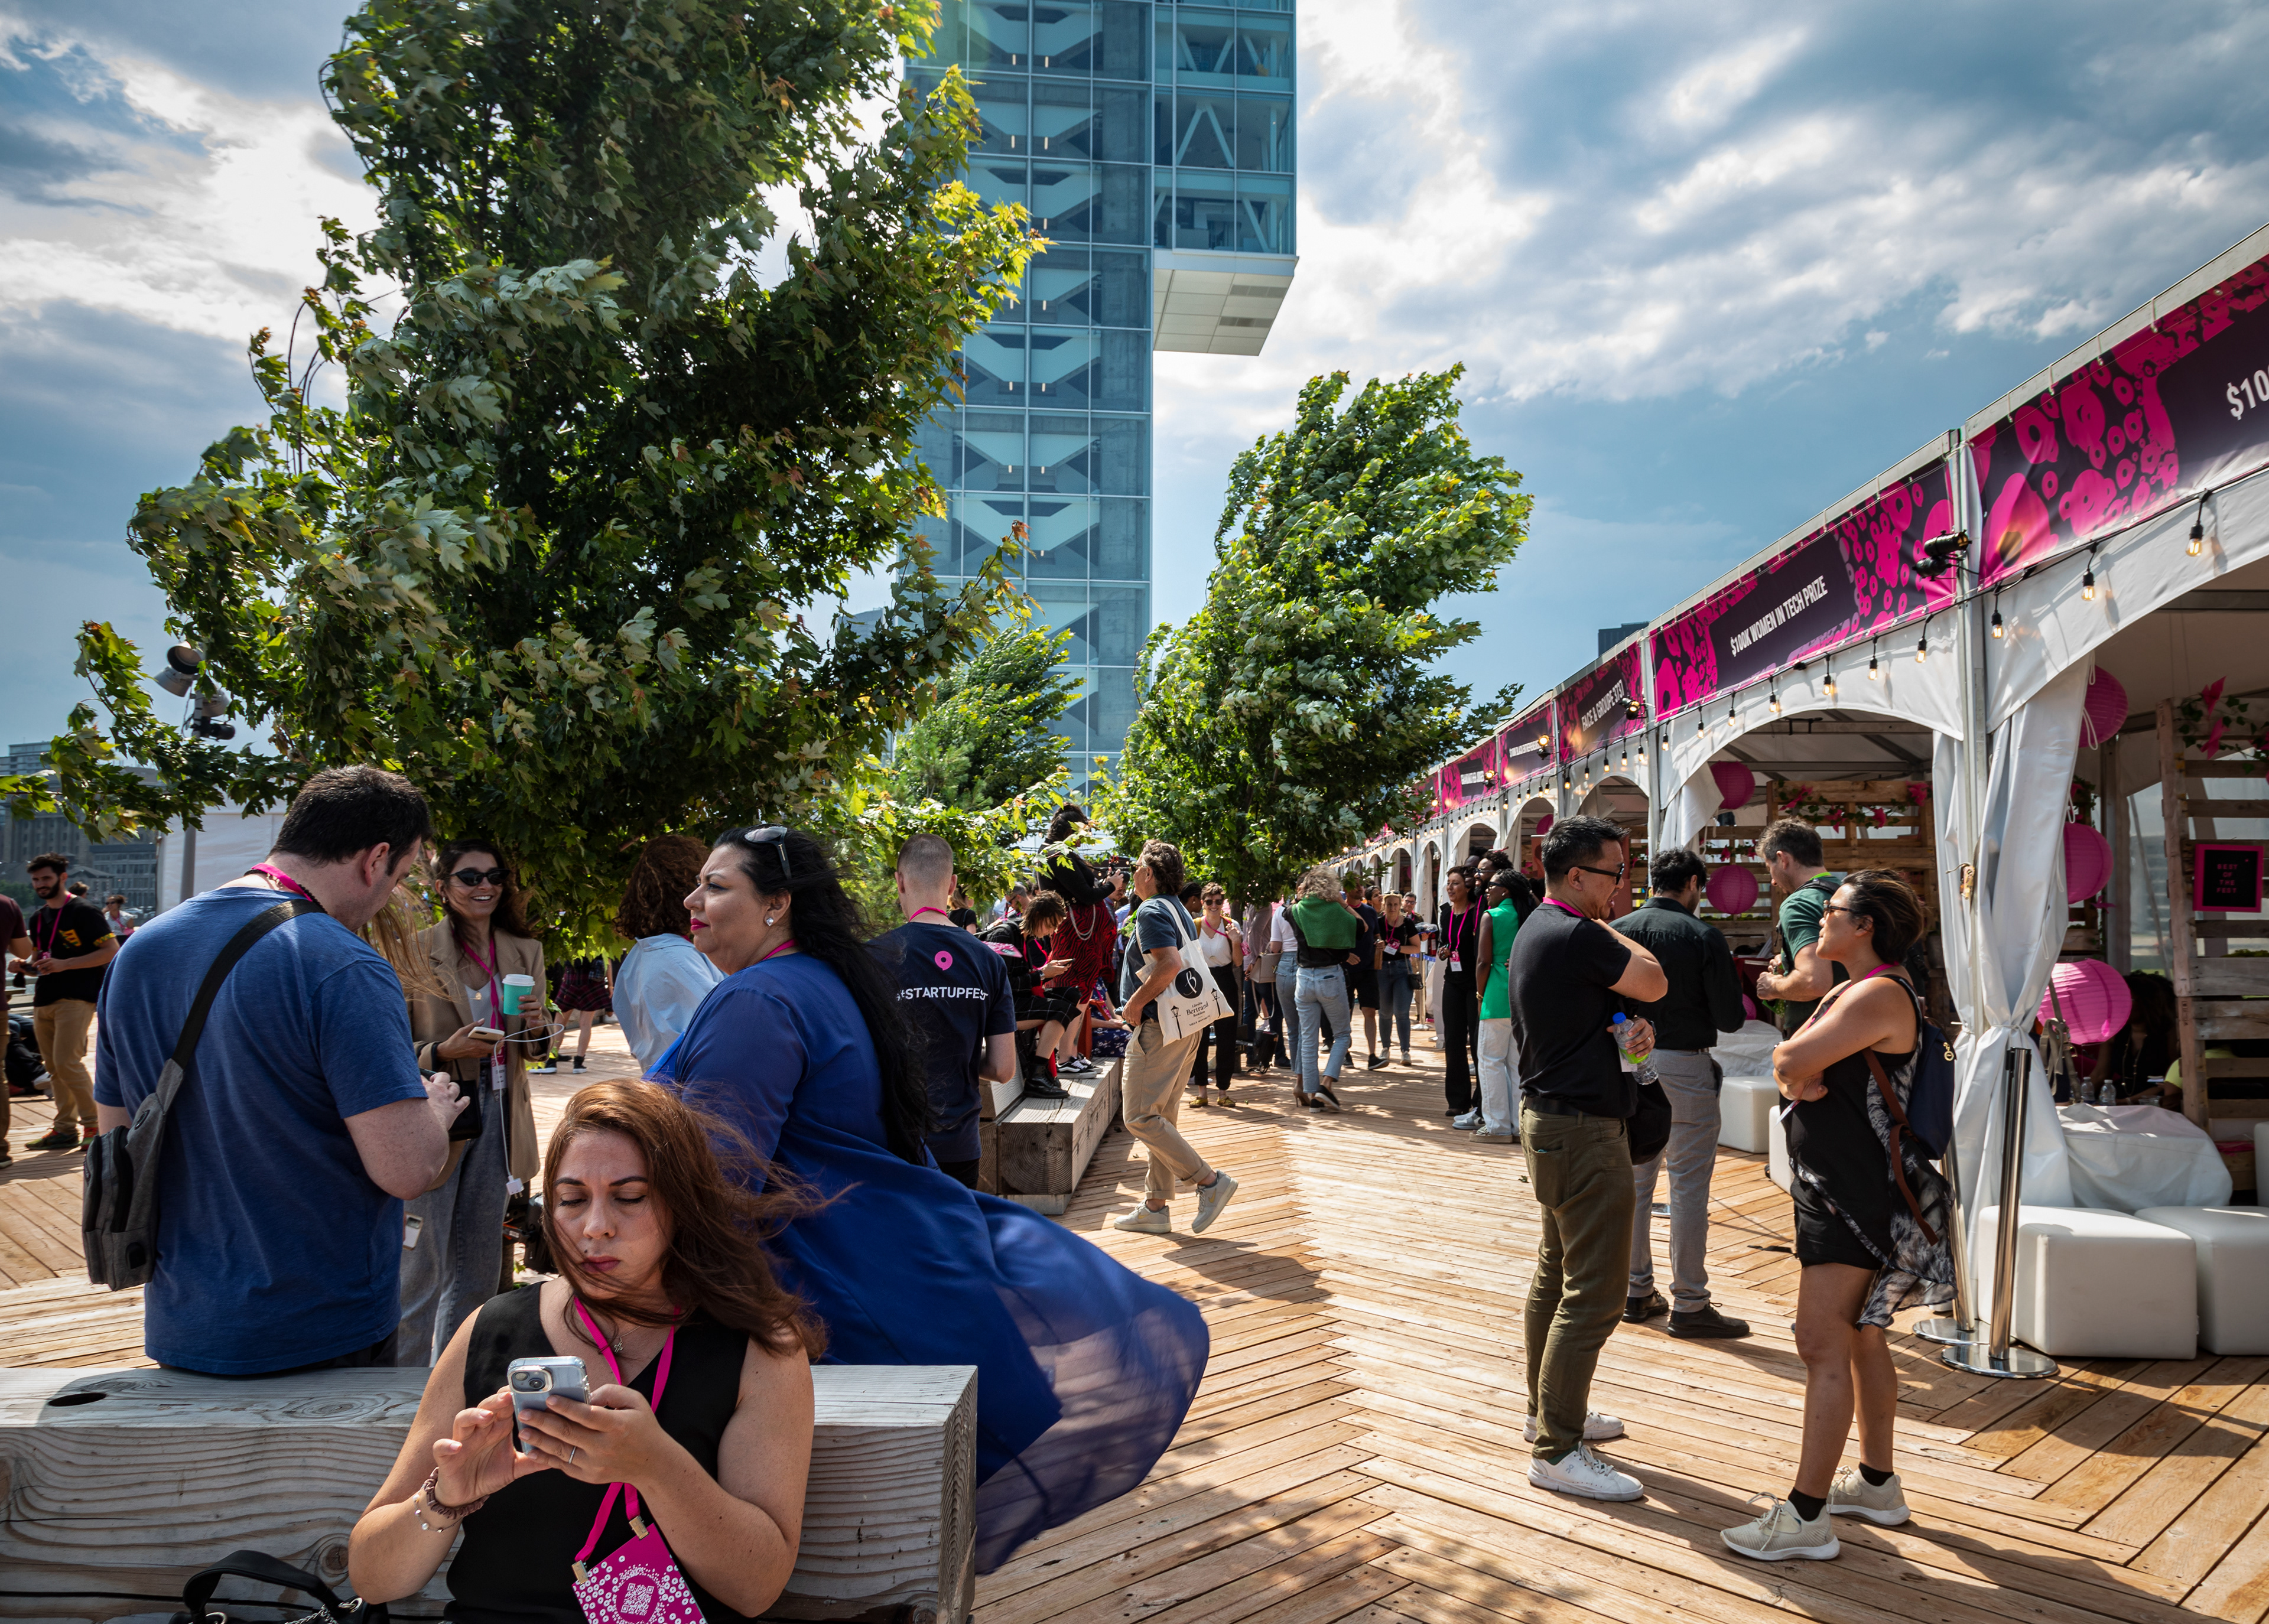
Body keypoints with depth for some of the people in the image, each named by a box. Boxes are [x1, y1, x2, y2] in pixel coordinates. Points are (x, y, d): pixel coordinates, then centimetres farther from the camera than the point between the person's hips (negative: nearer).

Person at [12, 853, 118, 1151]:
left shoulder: (84, 913, -7)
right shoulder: (38, 918, 16)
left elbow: (112, 951, -12)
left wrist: (64, 965, -19)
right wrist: (24, 965, 2)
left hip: (76, 998, -8)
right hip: (44, 1000, 8)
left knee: (67, 1062, -15)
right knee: (53, 1068, 8)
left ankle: (93, 1123, -4)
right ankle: (64, 1129, 13)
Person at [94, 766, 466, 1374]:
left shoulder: (138, 952, 2)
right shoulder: (344, 969, -22)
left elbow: (118, 1133, 13)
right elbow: (409, 1169, -25)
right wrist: (436, 1110, -4)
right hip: (325, 1338, -6)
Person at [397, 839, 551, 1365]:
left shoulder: (524, 951, 8)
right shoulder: (416, 950, -7)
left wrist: (537, 1028, -5)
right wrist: (444, 1052, -23)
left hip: (496, 1118, 5)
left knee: (478, 1272, 13)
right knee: (422, 1273, 0)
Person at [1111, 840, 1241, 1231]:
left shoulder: (1151, 911, -13)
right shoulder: (1179, 911, 17)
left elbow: (1170, 964, -27)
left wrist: (1135, 1003, -17)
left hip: (1159, 1027, -10)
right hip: (1185, 1026, 10)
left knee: (1140, 1116, -7)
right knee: (1162, 1118, 13)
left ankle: (1210, 1181, -7)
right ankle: (1155, 1208, 18)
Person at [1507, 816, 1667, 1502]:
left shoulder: (1534, 932, 12)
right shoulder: (1578, 937, -21)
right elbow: (1655, 981, -10)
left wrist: (1630, 1027, -2)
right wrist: (1612, 930, 4)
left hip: (1549, 1118, 11)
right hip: (1584, 1131, -11)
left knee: (1556, 1276, 20)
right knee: (1593, 1296, -7)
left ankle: (1548, 1411, 33)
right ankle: (1558, 1451, -1)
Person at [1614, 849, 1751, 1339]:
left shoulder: (1617, 931, 0)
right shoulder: (1704, 937, -11)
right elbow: (1730, 1018, -9)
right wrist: (1730, 976, 9)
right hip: (1684, 1066, -5)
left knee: (1634, 1180, 14)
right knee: (1689, 1185, 3)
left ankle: (1636, 1291, 23)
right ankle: (1689, 1303, 8)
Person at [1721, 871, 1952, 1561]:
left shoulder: (1880, 995, -18)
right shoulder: (1850, 991, 16)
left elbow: (1792, 1061, -27)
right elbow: (1786, 1064, 12)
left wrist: (1797, 1067, -5)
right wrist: (1801, 1078, -10)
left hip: (1859, 1197, -11)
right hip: (1838, 1188, 11)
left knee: (1824, 1346, -9)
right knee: (1862, 1339, 19)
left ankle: (1806, 1516, -4)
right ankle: (1877, 1483, 32)